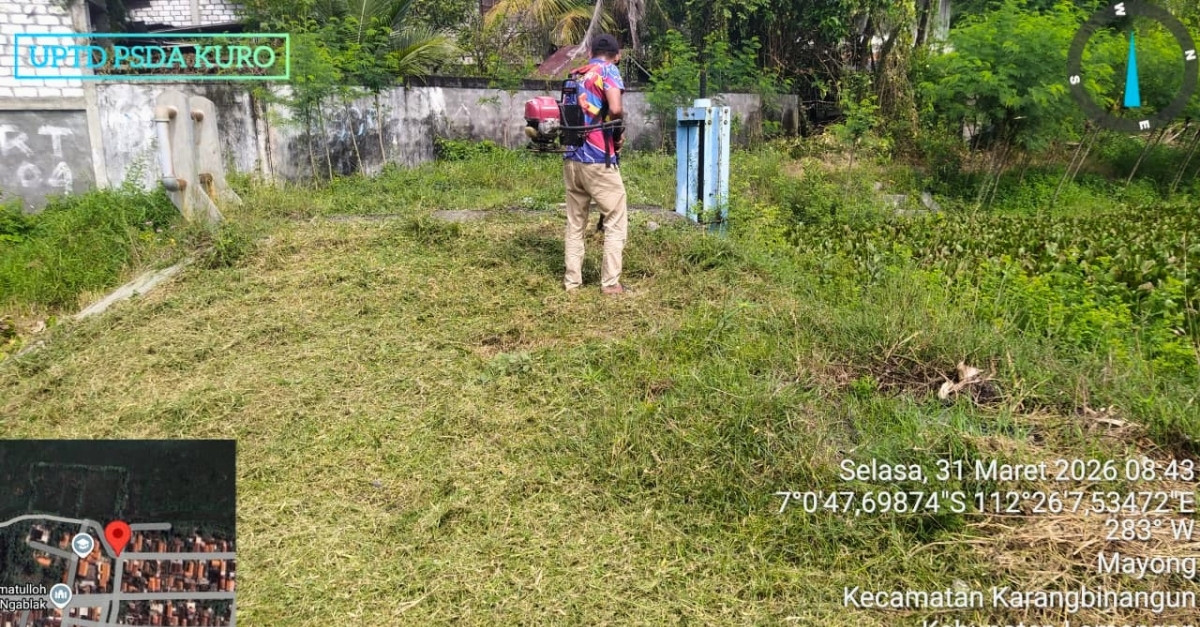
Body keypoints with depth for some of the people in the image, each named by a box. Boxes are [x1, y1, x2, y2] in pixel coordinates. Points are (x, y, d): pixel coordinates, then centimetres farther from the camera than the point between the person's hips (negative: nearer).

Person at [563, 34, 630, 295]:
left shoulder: (575, 76, 17)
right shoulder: (608, 70, -3)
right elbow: (616, 109, -19)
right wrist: (619, 132, -2)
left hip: (571, 158, 7)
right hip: (598, 160, -6)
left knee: (575, 223, 13)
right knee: (616, 222, 3)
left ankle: (572, 279, 15)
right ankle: (611, 282, 1)